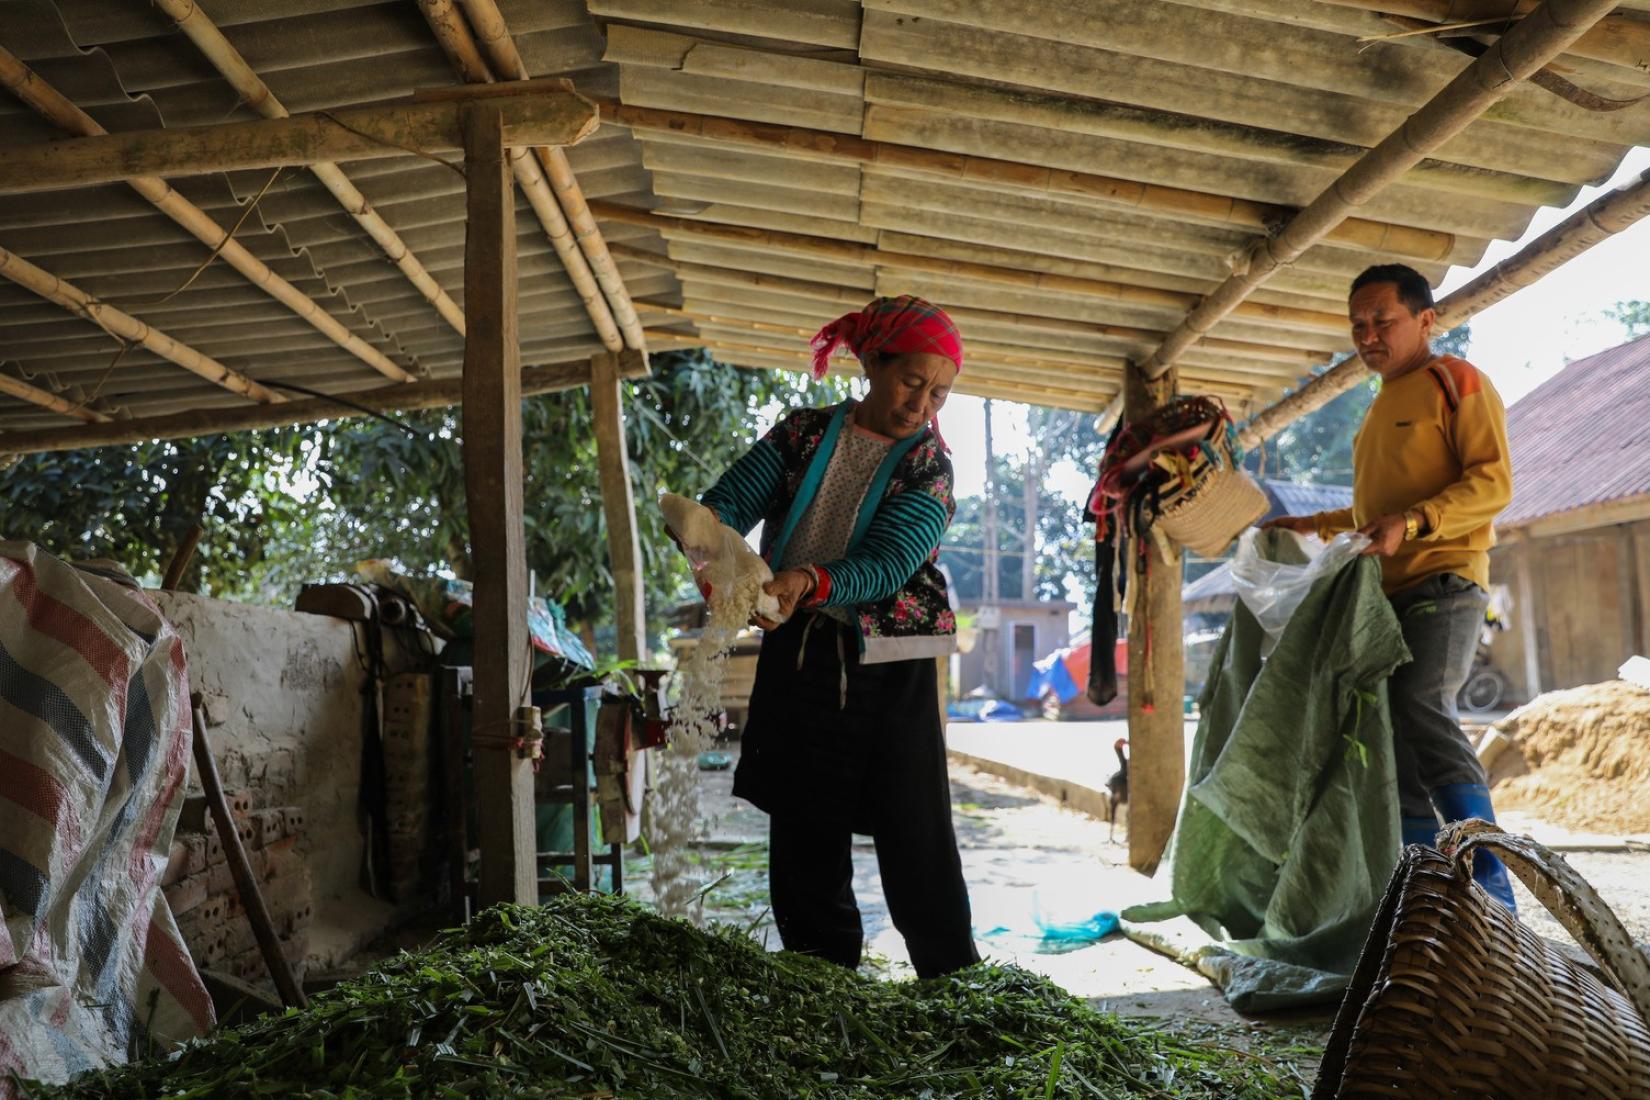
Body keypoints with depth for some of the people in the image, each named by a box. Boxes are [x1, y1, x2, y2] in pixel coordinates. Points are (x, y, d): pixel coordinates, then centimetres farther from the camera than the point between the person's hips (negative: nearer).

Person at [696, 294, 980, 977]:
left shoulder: (929, 467, -3)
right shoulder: (805, 433, 5)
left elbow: (885, 566, -16)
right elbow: (727, 502, -2)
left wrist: (808, 581, -34)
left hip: (887, 671, -2)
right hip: (795, 658, 3)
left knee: (916, 840, -3)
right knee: (803, 841, 9)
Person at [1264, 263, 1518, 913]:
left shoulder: (1455, 382, 2)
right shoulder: (1381, 409, 26)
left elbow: (1493, 482, -11)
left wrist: (1412, 523, -24)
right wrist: (1309, 528, 25)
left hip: (1443, 579, -8)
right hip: (1387, 591, 8)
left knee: (1423, 708, -25)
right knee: (1390, 736, 1)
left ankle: (1492, 891, -21)